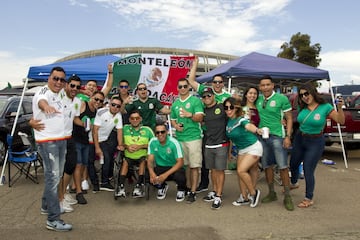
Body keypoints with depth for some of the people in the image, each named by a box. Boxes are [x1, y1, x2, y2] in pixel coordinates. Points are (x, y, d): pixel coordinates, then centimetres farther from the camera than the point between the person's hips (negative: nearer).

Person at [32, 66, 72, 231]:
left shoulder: (60, 93, 10)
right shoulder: (43, 92, -16)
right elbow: (41, 101, -42)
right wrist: (46, 106, -64)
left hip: (61, 140, 9)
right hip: (47, 142, -9)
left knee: (56, 175, 19)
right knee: (52, 177, -12)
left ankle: (46, 205, 36)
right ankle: (53, 220, -8)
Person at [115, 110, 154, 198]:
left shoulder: (147, 130, 4)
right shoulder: (125, 128, 9)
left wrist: (140, 146, -12)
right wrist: (127, 146, -12)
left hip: (142, 156, -1)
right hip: (129, 156, 1)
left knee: (143, 161, -31)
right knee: (125, 162, -29)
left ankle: (138, 186, -33)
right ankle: (121, 187, -32)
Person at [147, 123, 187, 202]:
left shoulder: (174, 143, -20)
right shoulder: (152, 142, -8)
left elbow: (180, 162, -22)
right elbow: (150, 160, -6)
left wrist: (166, 174, -34)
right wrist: (151, 172, -29)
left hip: (174, 168, -3)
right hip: (160, 167, 3)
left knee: (179, 177, -37)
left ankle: (181, 190, 5)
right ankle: (162, 186, 11)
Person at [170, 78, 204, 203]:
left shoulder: (195, 100, -1)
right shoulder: (175, 103, 15)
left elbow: (200, 117, -10)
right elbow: (173, 119, 22)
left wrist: (190, 115, -28)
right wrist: (176, 125, 0)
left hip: (194, 137, -5)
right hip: (180, 138, 5)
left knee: (194, 166, -3)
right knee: (185, 165, 12)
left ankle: (193, 192, 2)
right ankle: (188, 187, 24)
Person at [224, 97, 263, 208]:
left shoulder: (241, 119, -23)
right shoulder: (228, 122, -2)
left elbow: (249, 125, -45)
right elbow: (230, 137, 13)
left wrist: (257, 130, -63)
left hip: (253, 148, -8)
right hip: (241, 150, 8)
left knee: (241, 170, -18)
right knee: (239, 172, 8)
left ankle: (253, 192, 3)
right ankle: (244, 197, 23)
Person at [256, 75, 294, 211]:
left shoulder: (282, 99, -6)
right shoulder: (258, 99, 7)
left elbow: (289, 118, -4)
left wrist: (288, 136, -11)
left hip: (277, 136, -5)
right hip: (262, 136, 5)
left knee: (282, 166, -3)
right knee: (267, 166, 11)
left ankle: (287, 197, 7)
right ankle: (272, 193, 24)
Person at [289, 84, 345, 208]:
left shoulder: (325, 107, -13)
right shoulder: (302, 107, -3)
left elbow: (341, 121, -14)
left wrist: (340, 108, -30)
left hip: (315, 142, -5)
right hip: (299, 139, 5)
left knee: (308, 171, -5)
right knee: (293, 164, 20)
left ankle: (309, 199, 14)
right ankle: (294, 183, 51)